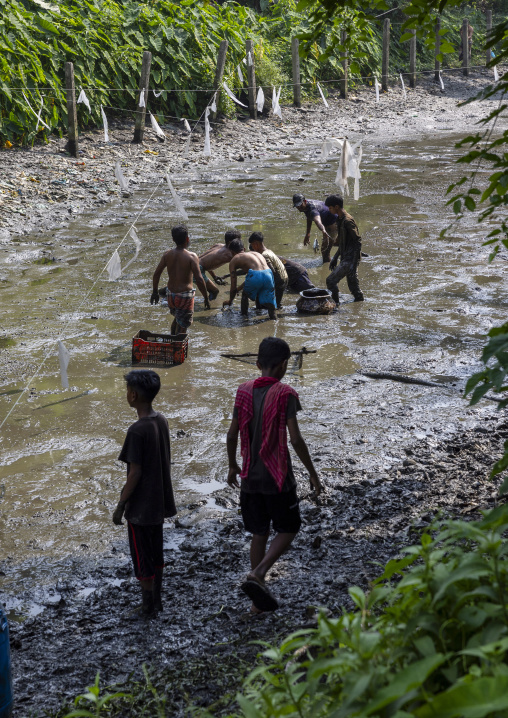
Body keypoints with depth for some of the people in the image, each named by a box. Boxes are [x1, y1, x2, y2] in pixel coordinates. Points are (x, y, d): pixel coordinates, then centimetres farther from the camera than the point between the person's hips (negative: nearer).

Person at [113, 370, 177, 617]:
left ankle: (148, 608, 17)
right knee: (156, 554, 20)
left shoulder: (137, 431, -24)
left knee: (142, 559, 7)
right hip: (159, 502, 8)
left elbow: (135, 473, -21)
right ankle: (157, 601, 30)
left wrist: (120, 506, -12)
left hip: (140, 507, -8)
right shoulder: (162, 421, -1)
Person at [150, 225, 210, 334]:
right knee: (182, 327, 2)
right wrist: (206, 298, -10)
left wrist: (155, 292, 17)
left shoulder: (167, 254, 0)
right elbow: (199, 279, -19)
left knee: (177, 319, 29)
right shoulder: (191, 256, -15)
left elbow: (156, 274, 4)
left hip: (171, 295, 6)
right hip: (185, 296, -6)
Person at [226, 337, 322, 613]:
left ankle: (259, 600, 19)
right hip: (277, 477, -5)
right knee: (288, 529, 13)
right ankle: (257, 575, -8)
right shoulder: (285, 394, -14)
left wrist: (232, 465, 21)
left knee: (259, 533, 15)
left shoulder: (244, 391, 1)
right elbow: (296, 439, -17)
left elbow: (232, 433, 6)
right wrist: (313, 473, -7)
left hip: (250, 477, 5)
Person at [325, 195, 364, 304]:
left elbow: (358, 241, -19)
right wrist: (335, 258, 24)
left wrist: (354, 263, -22)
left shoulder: (347, 221, -17)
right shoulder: (340, 220, 14)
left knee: (331, 280, -12)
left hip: (350, 259, -10)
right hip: (345, 258, 10)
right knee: (353, 286, 14)